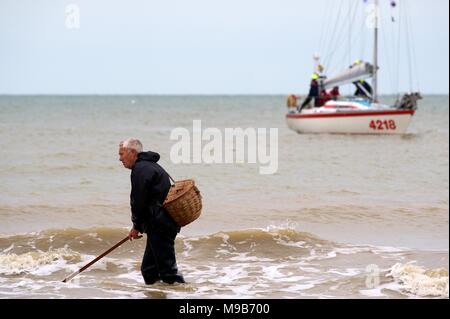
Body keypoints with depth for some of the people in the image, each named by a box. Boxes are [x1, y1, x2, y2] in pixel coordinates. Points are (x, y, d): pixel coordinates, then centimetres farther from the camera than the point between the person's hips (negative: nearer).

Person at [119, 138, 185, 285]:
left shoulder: (141, 169, -13)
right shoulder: (149, 166, 22)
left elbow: (138, 201, -16)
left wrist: (137, 226, -5)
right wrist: (139, 226, 20)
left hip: (160, 226, -11)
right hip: (161, 224, 11)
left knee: (167, 270, -10)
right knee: (149, 269, 16)